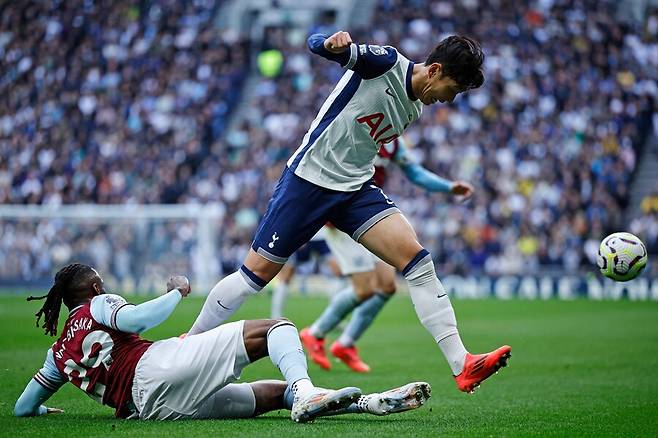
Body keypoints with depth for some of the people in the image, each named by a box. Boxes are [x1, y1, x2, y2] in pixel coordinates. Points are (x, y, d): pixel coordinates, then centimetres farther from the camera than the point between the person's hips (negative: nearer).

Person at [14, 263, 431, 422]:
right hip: (158, 366, -7)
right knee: (278, 327, -7)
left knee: (275, 392, 12)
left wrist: (43, 409, 54)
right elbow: (135, 319, -9)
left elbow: (23, 407, 30)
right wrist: (178, 292, 7)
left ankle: (373, 402, 1)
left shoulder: (59, 351, 30)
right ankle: (305, 392, -37)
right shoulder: (97, 305, 12)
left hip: (145, 405, 7)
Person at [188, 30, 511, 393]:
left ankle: (461, 366, -18)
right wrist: (332, 44, -44)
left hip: (357, 189, 6)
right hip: (309, 178, -6)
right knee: (258, 271, -1)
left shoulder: (415, 107, 9)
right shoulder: (386, 62, -12)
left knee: (415, 257, -13)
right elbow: (316, 44, -20)